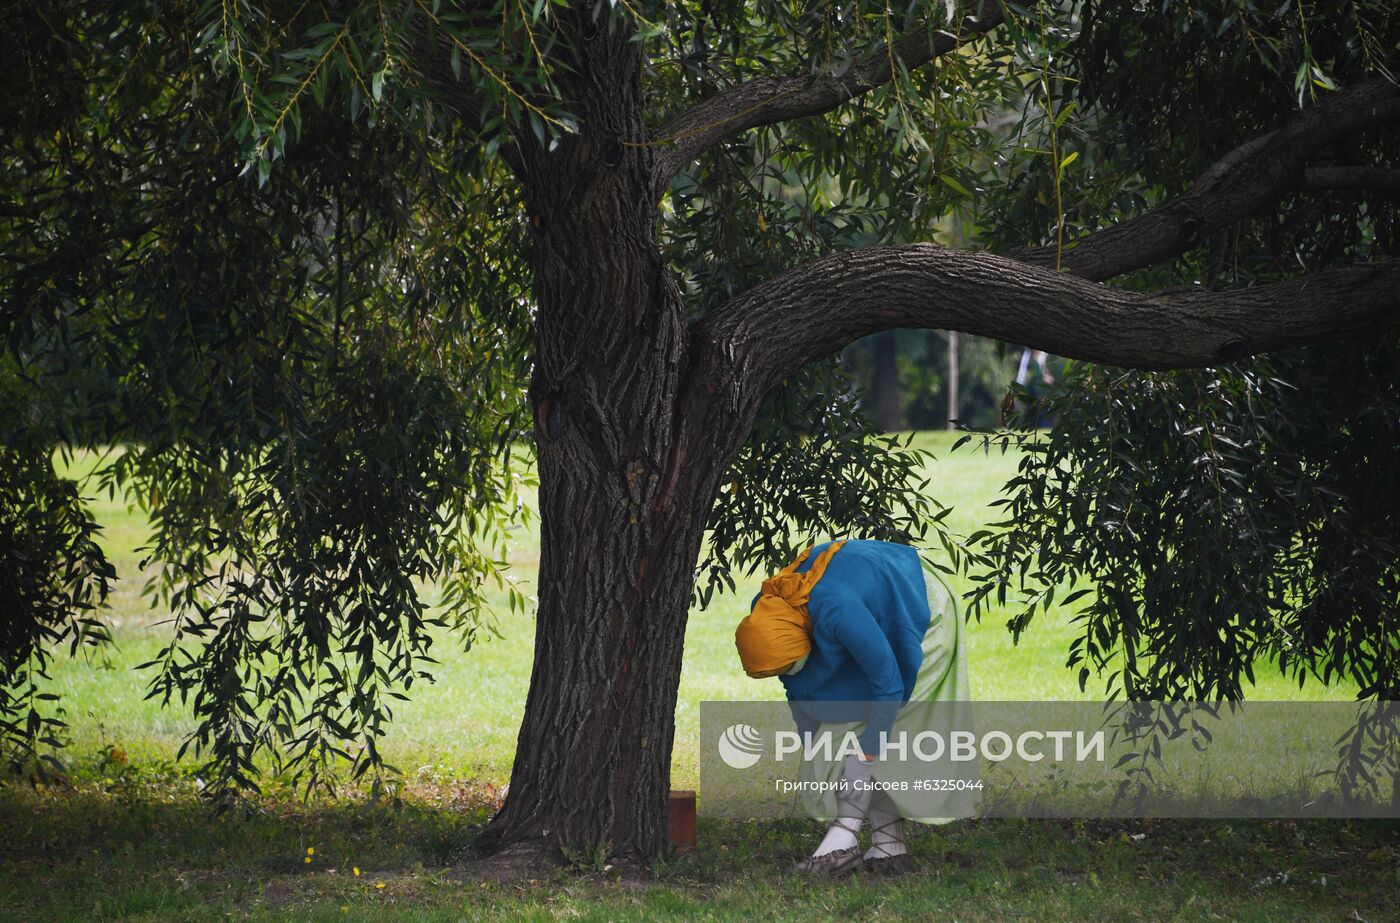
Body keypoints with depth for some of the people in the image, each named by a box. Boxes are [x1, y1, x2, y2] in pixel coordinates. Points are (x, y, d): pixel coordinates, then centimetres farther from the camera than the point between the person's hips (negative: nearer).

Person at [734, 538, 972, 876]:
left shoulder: (836, 610, -43)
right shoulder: (770, 611, -17)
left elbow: (889, 684, -34)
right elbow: (797, 690, 0)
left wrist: (868, 754, -27)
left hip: (920, 617, -8)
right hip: (884, 619, 8)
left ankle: (844, 838, -18)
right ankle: (890, 846, 3)